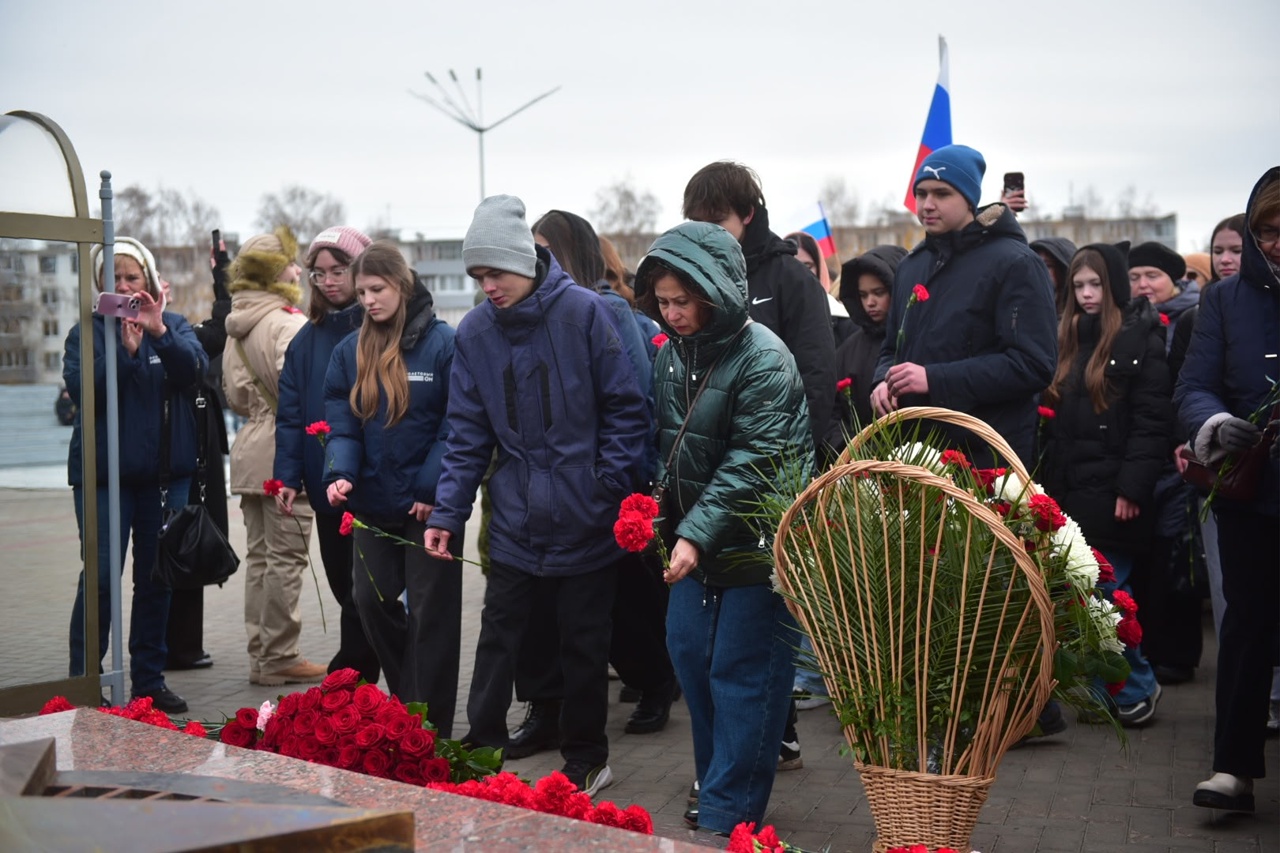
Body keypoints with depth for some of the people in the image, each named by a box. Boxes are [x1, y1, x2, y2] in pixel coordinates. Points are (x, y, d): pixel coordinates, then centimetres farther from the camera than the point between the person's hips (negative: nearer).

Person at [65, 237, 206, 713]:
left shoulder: (174, 326, 7)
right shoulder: (87, 332, 2)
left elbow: (194, 371, -11)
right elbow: (80, 389, -12)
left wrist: (160, 332, -26)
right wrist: (124, 351, -24)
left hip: (165, 472, 3)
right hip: (104, 471, -2)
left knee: (157, 577, 8)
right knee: (100, 576, -7)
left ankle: (149, 679, 18)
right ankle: (83, 684, 2)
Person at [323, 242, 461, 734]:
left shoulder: (442, 343, -10)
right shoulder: (350, 351, 6)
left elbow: (454, 427, -11)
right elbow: (342, 425, 2)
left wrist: (432, 490, -16)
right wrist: (339, 474, -16)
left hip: (429, 506, -5)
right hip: (374, 504, 5)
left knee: (430, 612, 1)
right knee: (370, 600, 9)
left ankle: (430, 727, 9)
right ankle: (407, 697, 30)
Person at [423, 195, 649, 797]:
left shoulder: (584, 312, -12)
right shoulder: (473, 332, -1)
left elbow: (626, 408, -8)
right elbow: (467, 432, 2)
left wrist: (611, 488, -12)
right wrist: (448, 512, -4)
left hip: (584, 522, -3)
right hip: (515, 520, 3)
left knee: (584, 644, 11)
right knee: (497, 639, 10)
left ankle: (586, 757, 26)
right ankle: (482, 747, 24)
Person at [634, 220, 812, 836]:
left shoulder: (763, 359, -18)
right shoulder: (671, 352, 6)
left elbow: (750, 465, -23)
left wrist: (697, 533, -27)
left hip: (756, 546, -8)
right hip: (694, 539, 8)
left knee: (741, 676, -3)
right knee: (691, 656, 12)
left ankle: (726, 817, 4)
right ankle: (718, 789, 28)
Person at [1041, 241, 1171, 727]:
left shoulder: (1141, 337, -3)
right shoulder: (1070, 338, 17)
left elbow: (1151, 420, -11)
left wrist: (1132, 487, -17)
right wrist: (1049, 482, 10)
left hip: (1111, 491, -6)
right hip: (1069, 488, 6)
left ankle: (1137, 687, 9)